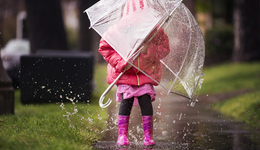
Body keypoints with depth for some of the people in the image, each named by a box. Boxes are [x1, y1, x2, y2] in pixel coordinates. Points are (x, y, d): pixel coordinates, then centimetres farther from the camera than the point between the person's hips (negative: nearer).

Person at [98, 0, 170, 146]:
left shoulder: (155, 30, -7)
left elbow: (165, 48, 1)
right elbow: (104, 47, -7)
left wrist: (150, 50, -20)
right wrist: (120, 62, -17)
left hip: (146, 72, 1)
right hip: (125, 73, -1)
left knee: (146, 101, -11)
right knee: (126, 102, -10)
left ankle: (148, 136, -1)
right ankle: (122, 136, 0)